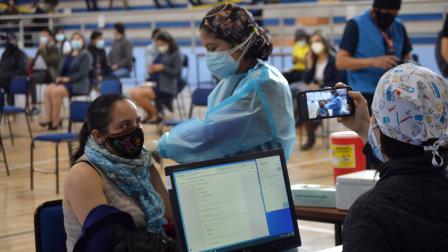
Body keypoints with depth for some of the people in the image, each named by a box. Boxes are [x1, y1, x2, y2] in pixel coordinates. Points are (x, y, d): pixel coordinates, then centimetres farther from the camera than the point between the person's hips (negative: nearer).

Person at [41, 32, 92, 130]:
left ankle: (55, 121, -24)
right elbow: (62, 70, 20)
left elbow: (83, 73, -11)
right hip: (65, 82, 7)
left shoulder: (85, 55, 0)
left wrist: (68, 78, -17)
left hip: (79, 84, -7)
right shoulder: (68, 55, 21)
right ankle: (47, 118, -26)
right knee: (47, 90, -20)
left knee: (55, 92, -30)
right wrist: (59, 77, -2)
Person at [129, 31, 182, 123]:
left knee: (139, 93, -22)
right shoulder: (161, 55, 17)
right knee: (133, 92, -6)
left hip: (167, 89, -8)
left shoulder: (176, 54, -3)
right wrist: (152, 70, 0)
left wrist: (162, 68, -19)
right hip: (157, 85, 8)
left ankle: (155, 115, -2)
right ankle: (149, 114, 9)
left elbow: (177, 73, -11)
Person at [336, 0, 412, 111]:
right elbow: (341, 61, -11)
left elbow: (406, 57, 18)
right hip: (366, 96, -5)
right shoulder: (356, 25, -6)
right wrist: (373, 62, -24)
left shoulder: (399, 27, 10)